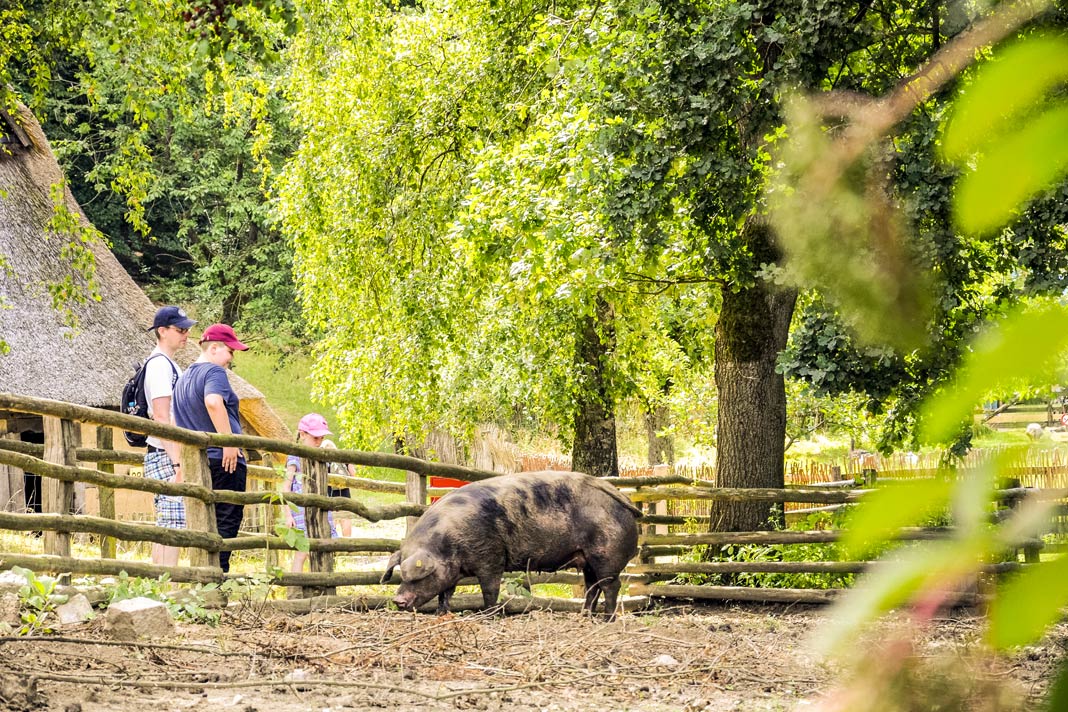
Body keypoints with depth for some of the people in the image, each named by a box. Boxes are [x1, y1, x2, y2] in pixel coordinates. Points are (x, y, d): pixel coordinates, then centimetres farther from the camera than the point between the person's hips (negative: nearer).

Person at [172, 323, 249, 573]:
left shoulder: (183, 379, 22)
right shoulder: (214, 372, -7)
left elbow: (177, 422, 28)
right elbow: (213, 402, -28)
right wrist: (229, 440, -24)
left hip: (196, 462, 9)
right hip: (225, 460, -9)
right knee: (227, 521, -9)